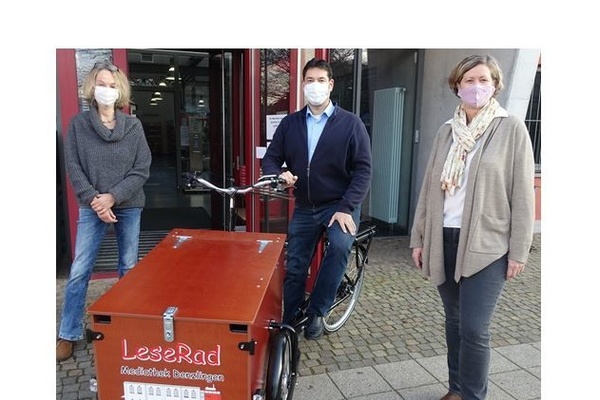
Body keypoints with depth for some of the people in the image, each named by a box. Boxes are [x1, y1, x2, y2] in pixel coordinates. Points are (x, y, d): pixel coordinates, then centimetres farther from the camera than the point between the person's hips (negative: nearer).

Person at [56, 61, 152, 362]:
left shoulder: (133, 126, -1)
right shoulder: (78, 124, 0)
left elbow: (142, 170, -4)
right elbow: (73, 168, -2)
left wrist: (113, 196, -14)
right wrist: (94, 200, -14)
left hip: (128, 206, 1)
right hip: (92, 208, 0)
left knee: (129, 269, 9)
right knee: (79, 271, 0)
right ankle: (68, 335, 15)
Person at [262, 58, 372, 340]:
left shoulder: (350, 123, -7)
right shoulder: (290, 123, 2)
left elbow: (363, 169, -10)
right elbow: (270, 158, 5)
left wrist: (346, 207, -20)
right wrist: (279, 175, -19)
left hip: (339, 204, -3)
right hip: (304, 208, 3)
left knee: (340, 245, -31)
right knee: (294, 269, 8)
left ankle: (316, 312, -12)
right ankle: (288, 324, 28)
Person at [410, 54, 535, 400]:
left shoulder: (512, 128, -3)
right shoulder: (447, 131, 9)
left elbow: (522, 194, -5)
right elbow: (430, 187, 10)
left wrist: (519, 251, -8)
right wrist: (419, 238, 9)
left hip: (488, 244, -4)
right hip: (446, 240, 4)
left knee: (474, 329, -6)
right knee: (455, 321, 15)